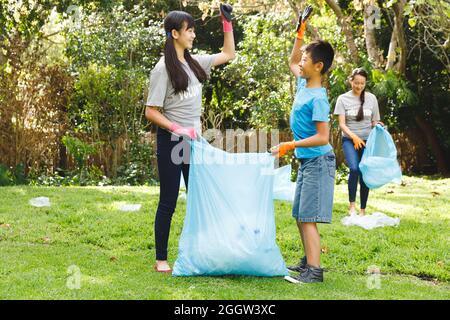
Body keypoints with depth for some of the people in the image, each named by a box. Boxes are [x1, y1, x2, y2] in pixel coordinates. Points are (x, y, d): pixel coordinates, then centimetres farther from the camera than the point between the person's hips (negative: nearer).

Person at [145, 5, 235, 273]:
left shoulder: (194, 62, 6)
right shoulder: (163, 69, -13)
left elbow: (229, 54, 19)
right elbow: (151, 112, -14)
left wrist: (227, 22, 12)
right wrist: (178, 129, -22)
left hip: (194, 141, 7)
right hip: (171, 143, -7)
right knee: (168, 203, 1)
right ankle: (161, 259, 11)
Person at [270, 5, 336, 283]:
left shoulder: (318, 98, -19)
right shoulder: (303, 84, 7)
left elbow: (323, 137, -22)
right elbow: (292, 62, 28)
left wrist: (291, 145, -23)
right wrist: (300, 33, 18)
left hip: (318, 162, -9)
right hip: (306, 162, 9)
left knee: (308, 218, -11)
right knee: (300, 216, 15)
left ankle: (314, 271, -9)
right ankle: (308, 261, 27)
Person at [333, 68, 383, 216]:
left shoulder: (371, 98, 7)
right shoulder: (343, 99, 0)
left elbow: (374, 121, 11)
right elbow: (342, 124, -6)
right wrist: (354, 136, -22)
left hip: (367, 141, 2)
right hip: (349, 140, -2)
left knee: (365, 174, 0)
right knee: (354, 169, -24)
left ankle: (363, 210, 12)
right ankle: (352, 205, -14)